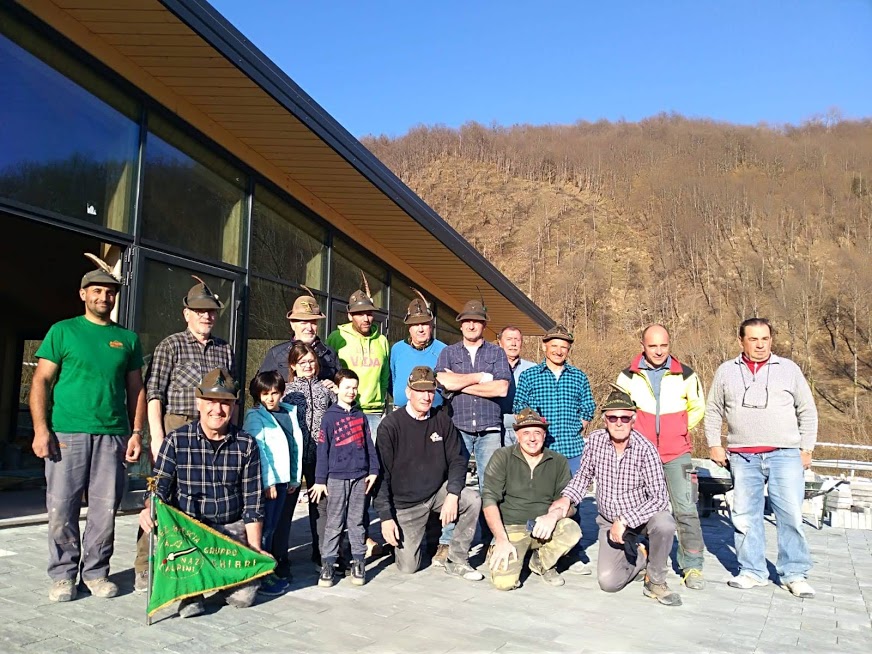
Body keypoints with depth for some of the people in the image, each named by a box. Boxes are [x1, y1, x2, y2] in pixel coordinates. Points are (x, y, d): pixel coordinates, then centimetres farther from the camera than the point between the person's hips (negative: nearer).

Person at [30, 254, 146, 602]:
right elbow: (41, 380, 2)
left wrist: (136, 432, 5)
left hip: (113, 436, 2)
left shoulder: (128, 338, 13)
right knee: (62, 509, 3)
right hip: (67, 433, -2)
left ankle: (95, 571, 19)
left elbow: (136, 389, 13)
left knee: (105, 510, 5)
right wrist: (40, 428, -8)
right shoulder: (63, 331, 6)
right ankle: (63, 574, 18)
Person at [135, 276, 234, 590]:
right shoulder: (171, 345, 3)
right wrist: (156, 436, -10)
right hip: (176, 426, -4)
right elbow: (153, 393, -2)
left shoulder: (225, 349, 15)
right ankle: (144, 568, 9)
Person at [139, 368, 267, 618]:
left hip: (232, 528, 1)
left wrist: (255, 549, -4)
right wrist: (149, 510, -25)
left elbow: (252, 501, 1)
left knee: (243, 595, -14)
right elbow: (159, 488, -2)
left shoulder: (246, 444, -1)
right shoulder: (176, 440, -3)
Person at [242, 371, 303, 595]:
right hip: (265, 482, -6)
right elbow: (257, 450, -13)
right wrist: (267, 482, -17)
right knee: (264, 529, -2)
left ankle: (277, 569, 23)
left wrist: (295, 478, 10)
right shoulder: (255, 416, -6)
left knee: (277, 526, 13)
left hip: (283, 480, 6)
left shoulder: (290, 412, 11)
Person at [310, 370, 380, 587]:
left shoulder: (360, 416, 10)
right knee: (334, 523, 2)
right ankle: (327, 564, 9)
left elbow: (369, 445, 12)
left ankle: (358, 563, 15)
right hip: (336, 477, -3)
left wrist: (373, 470, 5)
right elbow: (322, 449, -3)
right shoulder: (330, 416, -2)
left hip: (360, 476, 3)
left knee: (357, 522, 9)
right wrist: (320, 480, -4)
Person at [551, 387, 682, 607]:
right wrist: (567, 498, -9)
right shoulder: (595, 441, -9)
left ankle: (656, 582, -9)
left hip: (641, 517, -2)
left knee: (664, 523, -36)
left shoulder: (645, 449, -21)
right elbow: (584, 474, 7)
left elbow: (659, 497, -24)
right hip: (610, 522, 2)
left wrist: (625, 521, -30)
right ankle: (639, 556, 19)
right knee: (608, 582, -14)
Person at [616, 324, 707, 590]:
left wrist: (678, 430, 10)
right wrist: (635, 432, 9)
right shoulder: (628, 376, -1)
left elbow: (697, 408, 14)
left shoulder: (685, 375, -1)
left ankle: (692, 566, 8)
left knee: (686, 509, -4)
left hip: (677, 454, 0)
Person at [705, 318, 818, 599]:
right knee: (746, 517, 5)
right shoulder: (726, 371, 9)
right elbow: (713, 411, 15)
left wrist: (806, 448, 5)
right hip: (742, 457, 1)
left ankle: (795, 574, 12)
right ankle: (752, 571, 17)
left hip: (785, 455, -1)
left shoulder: (789, 369, 7)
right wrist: (714, 444, 7)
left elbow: (807, 411, 10)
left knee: (791, 515, -3)